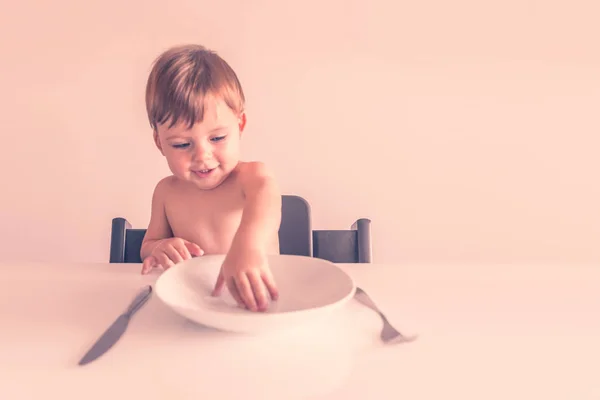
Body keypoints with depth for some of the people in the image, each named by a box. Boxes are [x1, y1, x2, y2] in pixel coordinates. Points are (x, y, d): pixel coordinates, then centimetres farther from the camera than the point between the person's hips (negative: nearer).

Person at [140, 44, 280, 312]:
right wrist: (159, 249, -8)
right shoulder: (166, 192, 5)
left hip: (258, 300, -3)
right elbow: (148, 244, 17)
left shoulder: (253, 177, -9)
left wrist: (248, 243, -55)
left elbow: (266, 199, -32)